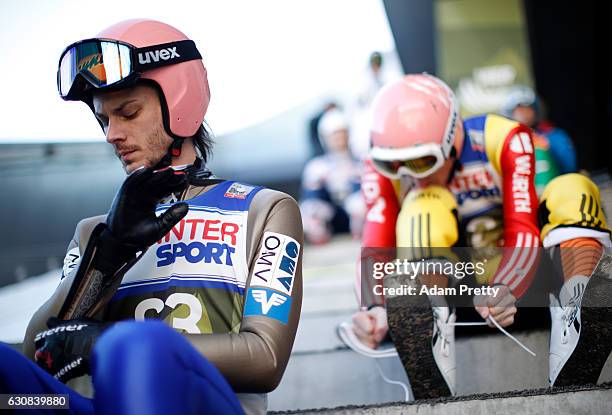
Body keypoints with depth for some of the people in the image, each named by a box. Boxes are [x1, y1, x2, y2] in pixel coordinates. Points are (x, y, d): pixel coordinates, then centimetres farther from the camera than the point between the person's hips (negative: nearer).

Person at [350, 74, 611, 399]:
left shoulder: (504, 140, -16)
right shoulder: (383, 170, -11)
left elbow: (524, 233, -25)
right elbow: (374, 251, -21)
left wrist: (504, 289, -44)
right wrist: (373, 308, -42)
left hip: (522, 273, 0)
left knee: (573, 193, -24)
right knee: (421, 209, -29)